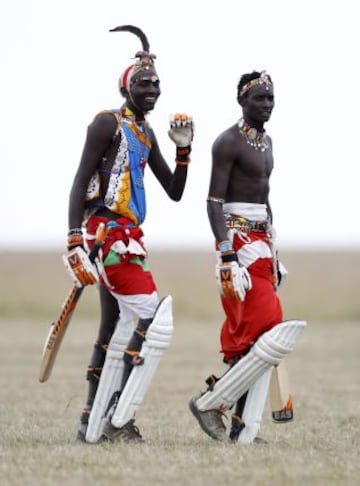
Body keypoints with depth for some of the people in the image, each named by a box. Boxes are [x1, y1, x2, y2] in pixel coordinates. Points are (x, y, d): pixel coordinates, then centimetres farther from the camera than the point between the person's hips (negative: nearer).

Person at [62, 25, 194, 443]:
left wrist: (183, 148, 9)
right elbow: (79, 183, -13)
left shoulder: (146, 133, 20)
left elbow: (174, 192, 24)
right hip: (107, 231, -10)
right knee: (151, 318, -18)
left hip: (127, 236, 10)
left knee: (115, 328, 12)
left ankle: (92, 421, 18)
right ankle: (119, 419, -19)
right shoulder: (107, 124, -6)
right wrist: (74, 243, -22)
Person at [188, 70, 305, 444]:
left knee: (247, 335, 4)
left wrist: (273, 252, 23)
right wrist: (227, 255, -25)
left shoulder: (266, 141, 18)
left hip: (261, 241, 9)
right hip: (238, 240, -9)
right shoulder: (228, 142, -10)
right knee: (265, 333, -16)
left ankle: (242, 427, 4)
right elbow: (214, 201, -16)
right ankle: (209, 402, -5)